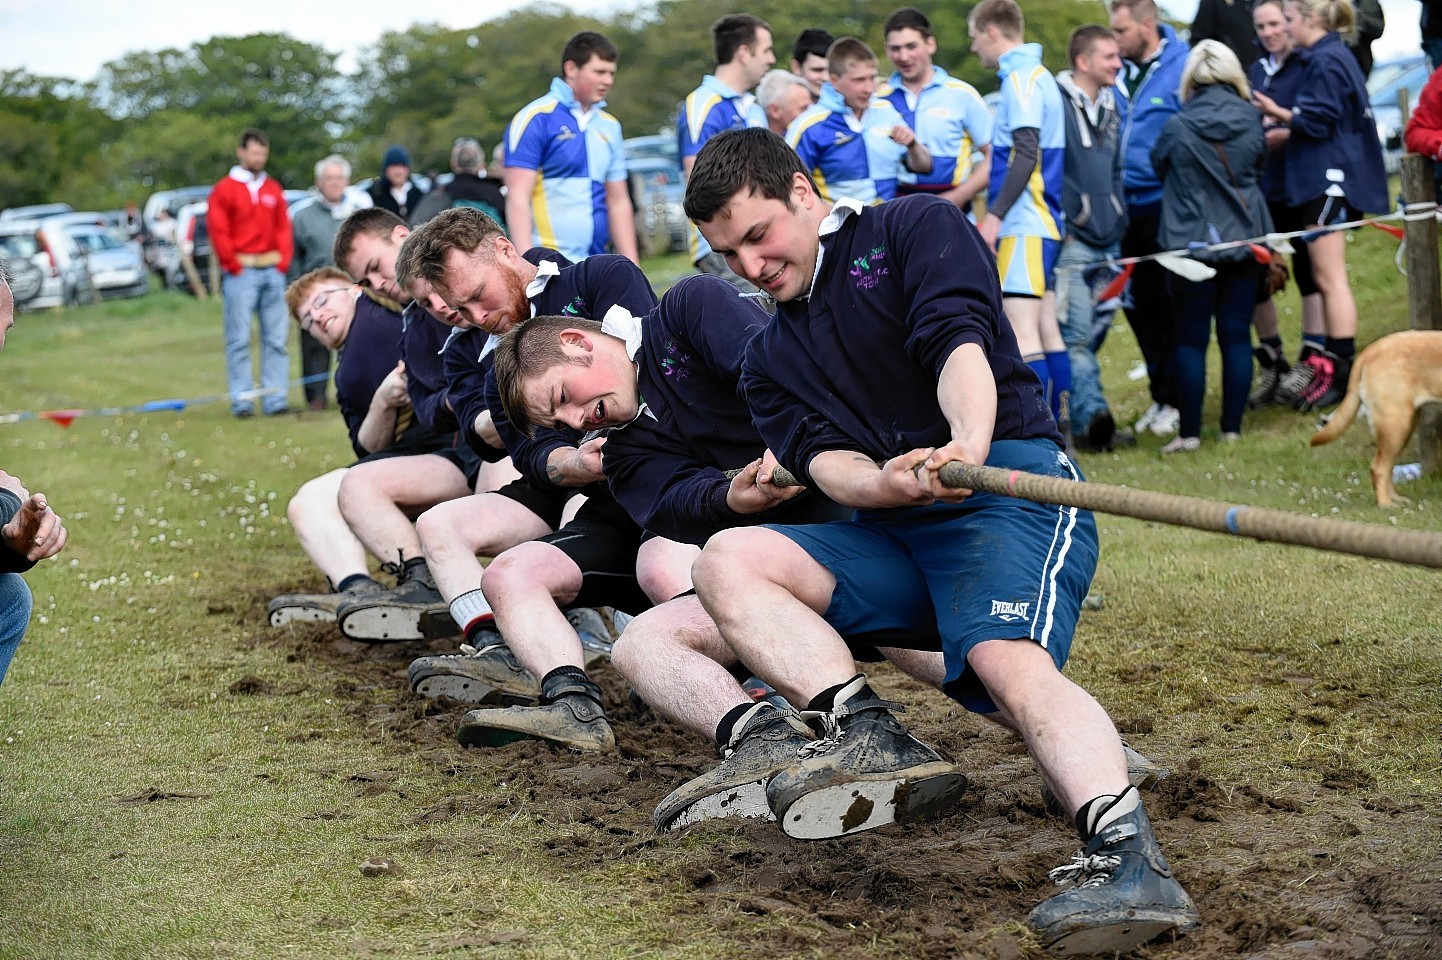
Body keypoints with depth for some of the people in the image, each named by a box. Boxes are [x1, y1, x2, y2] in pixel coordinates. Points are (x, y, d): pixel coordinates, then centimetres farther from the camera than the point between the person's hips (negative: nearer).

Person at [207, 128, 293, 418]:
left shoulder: (273, 190, 14)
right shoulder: (225, 189, 0)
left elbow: (284, 228, 13)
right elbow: (217, 231, -5)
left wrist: (282, 261, 1)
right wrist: (233, 264, -9)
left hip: (273, 271, 5)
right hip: (240, 272, -5)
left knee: (277, 338, 2)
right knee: (239, 339, -5)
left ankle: (275, 399, 4)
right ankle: (241, 401, -4)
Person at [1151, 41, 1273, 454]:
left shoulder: (1179, 126, -12)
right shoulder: (1250, 120, -3)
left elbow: (1158, 164, 6)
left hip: (1192, 244, -3)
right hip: (1245, 240, 3)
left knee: (1192, 339, 3)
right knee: (1237, 334, 8)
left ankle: (1189, 432, 3)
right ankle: (1232, 427, 10)